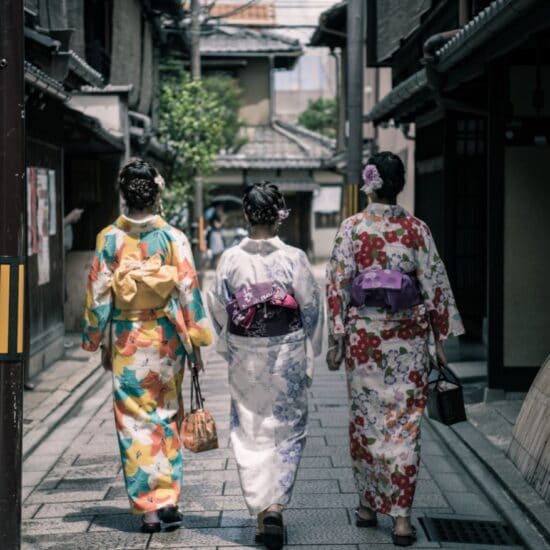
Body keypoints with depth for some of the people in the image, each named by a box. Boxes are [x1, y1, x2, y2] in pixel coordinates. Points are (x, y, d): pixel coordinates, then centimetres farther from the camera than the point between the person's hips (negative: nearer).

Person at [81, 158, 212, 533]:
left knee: (135, 421, 5)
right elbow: (188, 291, -5)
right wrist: (195, 342, 3)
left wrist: (99, 342, 10)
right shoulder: (173, 238, -5)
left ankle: (148, 507, 4)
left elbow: (98, 295, 0)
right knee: (167, 418, 13)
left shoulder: (109, 239, -3)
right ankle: (169, 501, 12)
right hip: (166, 337, 0)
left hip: (126, 339, 0)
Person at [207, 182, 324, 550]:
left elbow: (218, 309, 1)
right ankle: (275, 505, -3)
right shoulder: (294, 259, -10)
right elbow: (312, 310, -5)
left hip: (245, 358, 1)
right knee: (287, 432, 10)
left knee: (251, 434, 12)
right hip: (287, 354, -1)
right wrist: (309, 359, 8)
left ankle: (259, 510, 13)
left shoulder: (231, 259, -6)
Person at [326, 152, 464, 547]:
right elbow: (435, 286, -1)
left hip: (364, 335, 0)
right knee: (404, 422, 2)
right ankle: (401, 515, -1)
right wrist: (440, 339, 7)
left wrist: (336, 341, 2)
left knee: (366, 418, 13)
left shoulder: (352, 228, -4)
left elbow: (338, 286, -4)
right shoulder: (417, 229, -3)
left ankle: (368, 505, 22)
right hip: (409, 337, 0)